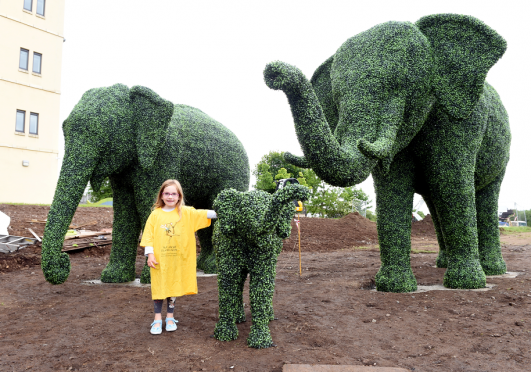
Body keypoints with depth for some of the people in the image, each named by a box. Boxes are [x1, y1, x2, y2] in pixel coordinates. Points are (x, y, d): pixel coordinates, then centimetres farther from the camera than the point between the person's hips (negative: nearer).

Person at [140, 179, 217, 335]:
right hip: (159, 259, 0)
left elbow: (204, 214, -9)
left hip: (178, 260, 1)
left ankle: (170, 318, 28)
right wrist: (150, 254, -8)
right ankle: (157, 320, 22)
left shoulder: (186, 212, 0)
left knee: (173, 288, 12)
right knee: (158, 289, 7)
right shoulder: (155, 214, -1)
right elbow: (148, 236, -1)